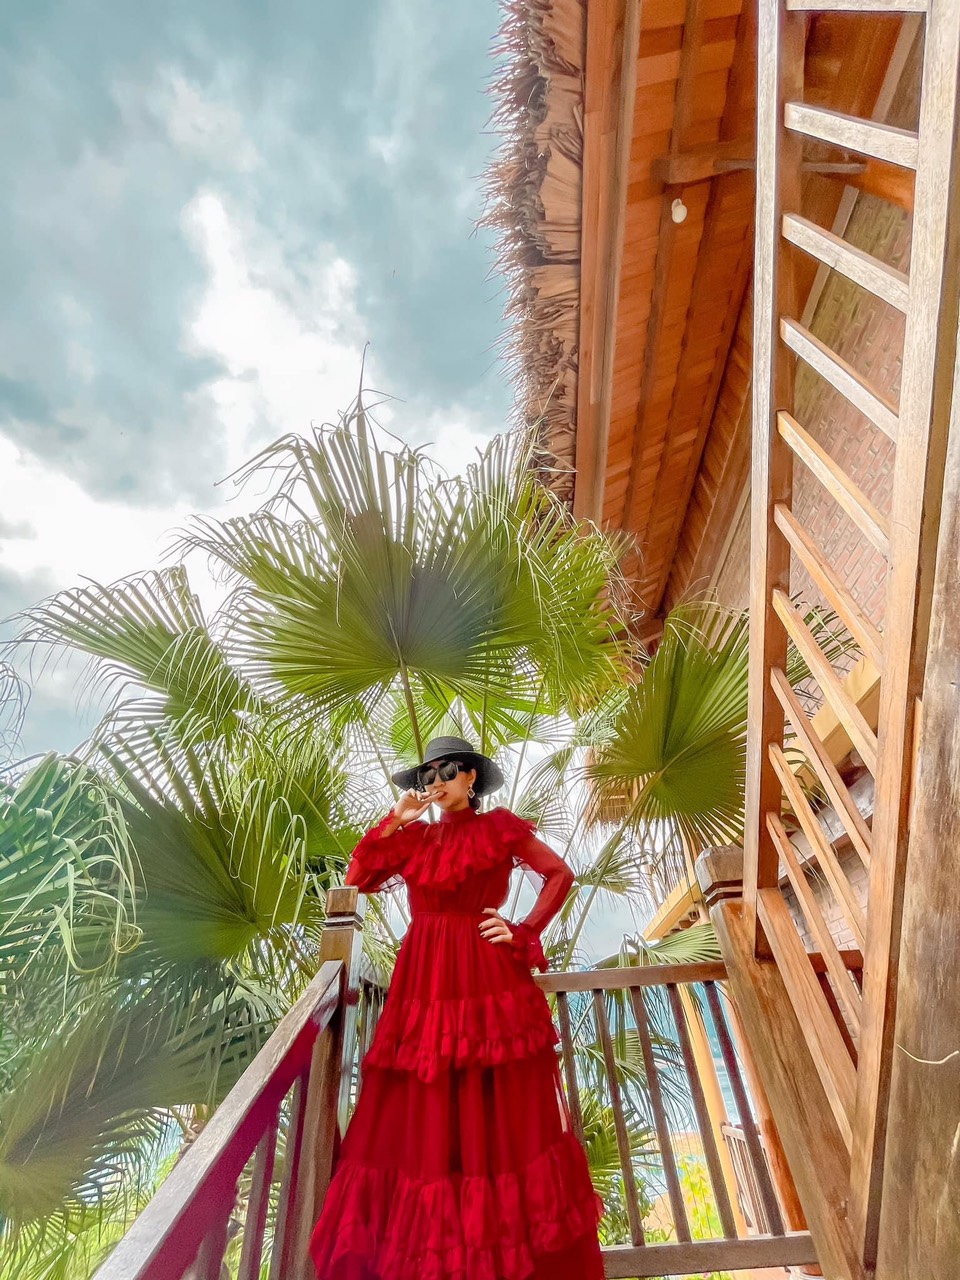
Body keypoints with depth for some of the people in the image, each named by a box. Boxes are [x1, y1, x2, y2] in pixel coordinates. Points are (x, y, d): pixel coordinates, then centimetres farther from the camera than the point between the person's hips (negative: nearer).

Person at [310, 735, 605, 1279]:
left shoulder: (499, 828, -2)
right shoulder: (416, 836, 10)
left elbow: (562, 875, 1)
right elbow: (357, 879, 5)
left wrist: (524, 932, -7)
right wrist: (395, 822, -3)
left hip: (486, 980, -4)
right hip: (426, 981, 4)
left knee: (500, 1113, 7)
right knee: (422, 1115, 11)